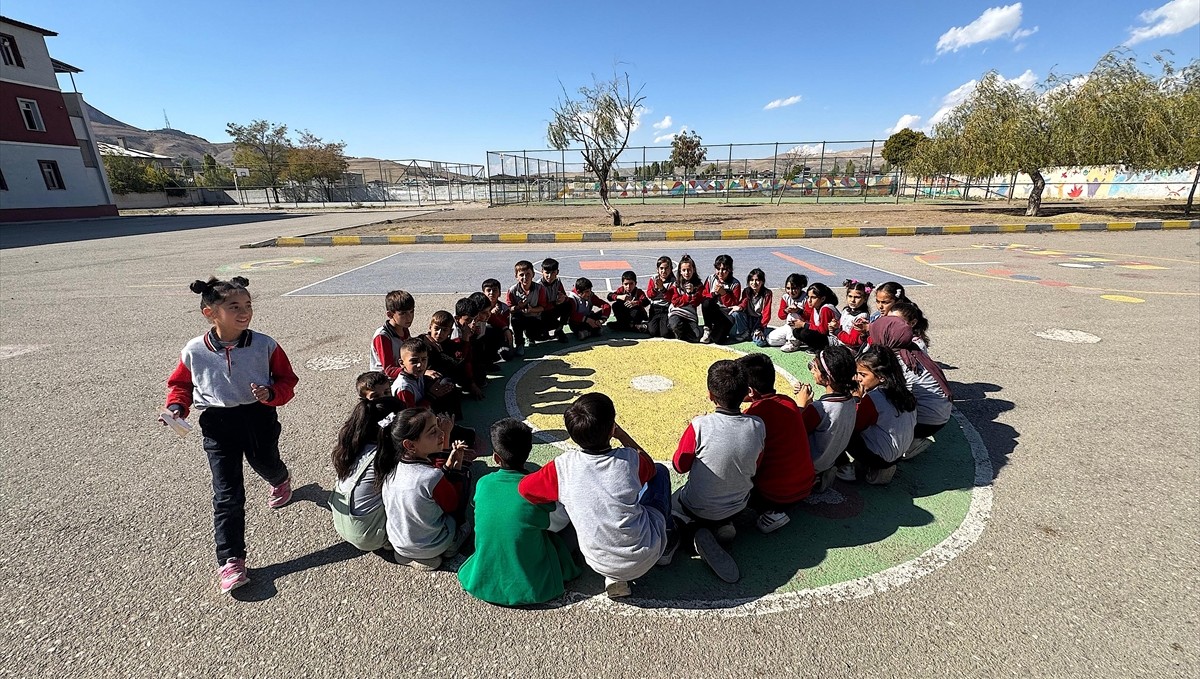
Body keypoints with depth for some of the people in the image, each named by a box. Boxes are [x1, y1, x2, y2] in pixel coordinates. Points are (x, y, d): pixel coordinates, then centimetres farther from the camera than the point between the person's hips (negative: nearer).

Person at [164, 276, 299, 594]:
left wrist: (271, 394, -23)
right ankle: (230, 560, 9)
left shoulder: (265, 346, -12)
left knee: (266, 464, 24)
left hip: (259, 418, 0)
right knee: (228, 494, -1)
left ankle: (281, 480, 64)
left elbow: (287, 380, -4)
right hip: (218, 426, 0)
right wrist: (176, 407, -7)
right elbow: (180, 383, 10)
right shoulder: (194, 352, -9)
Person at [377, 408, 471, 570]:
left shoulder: (392, 464, -15)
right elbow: (454, 505, -14)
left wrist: (449, 463, -9)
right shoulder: (432, 478, -35)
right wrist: (457, 466, -12)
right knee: (464, 474, 3)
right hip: (430, 549, -6)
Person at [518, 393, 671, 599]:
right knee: (660, 471, 15)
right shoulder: (629, 459, -20)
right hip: (646, 557, -1)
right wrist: (621, 434, 4)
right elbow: (650, 467, 5)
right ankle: (667, 541, 32)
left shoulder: (563, 466, -19)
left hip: (601, 564, 2)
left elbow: (524, 488, -2)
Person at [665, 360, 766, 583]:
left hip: (697, 508, -3)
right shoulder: (758, 427, -20)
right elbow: (755, 467, -1)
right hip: (737, 506, 3)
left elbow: (680, 466, -13)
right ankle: (723, 526, 7)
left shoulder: (700, 426, -30)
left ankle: (683, 529, -3)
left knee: (671, 503, 29)